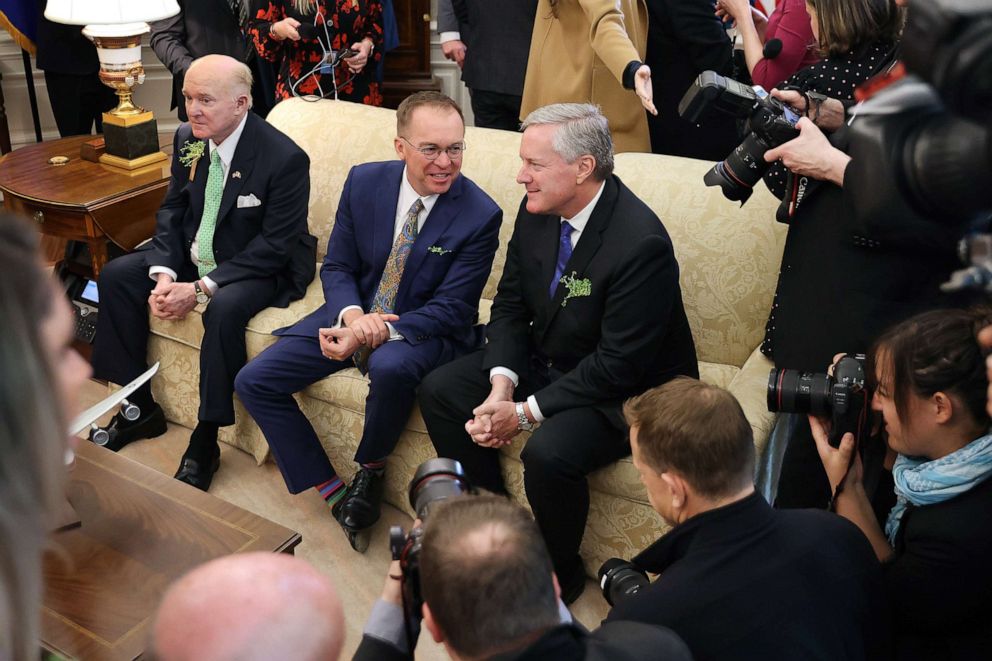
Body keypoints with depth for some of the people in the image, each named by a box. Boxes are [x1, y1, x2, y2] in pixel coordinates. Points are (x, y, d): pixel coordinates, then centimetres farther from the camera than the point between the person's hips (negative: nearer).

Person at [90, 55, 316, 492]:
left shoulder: (285, 158, -24)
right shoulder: (187, 140, -3)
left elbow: (275, 246, -23)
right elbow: (172, 210, 5)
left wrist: (201, 289, -26)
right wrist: (163, 275, -14)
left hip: (261, 267, -7)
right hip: (195, 254, 7)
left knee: (224, 309, -36)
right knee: (115, 277, -5)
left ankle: (205, 440, -19)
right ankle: (140, 407, 8)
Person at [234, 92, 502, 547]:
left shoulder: (481, 215, -17)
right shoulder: (365, 181, -6)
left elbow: (451, 309, -16)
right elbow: (336, 267, 1)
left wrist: (381, 332, -29)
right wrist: (353, 315, -21)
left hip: (425, 330, -4)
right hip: (355, 314, 5)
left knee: (390, 367, -40)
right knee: (254, 382, -5)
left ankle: (370, 470, -8)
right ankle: (332, 492, 2)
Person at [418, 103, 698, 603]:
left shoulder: (640, 242, -30)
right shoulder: (537, 211, -7)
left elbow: (618, 365, -27)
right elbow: (510, 304, 2)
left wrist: (526, 412, -23)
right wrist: (502, 384, -14)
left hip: (624, 392, -7)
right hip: (546, 361, 8)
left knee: (548, 453, -32)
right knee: (438, 390, -2)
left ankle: (560, 574, -1)